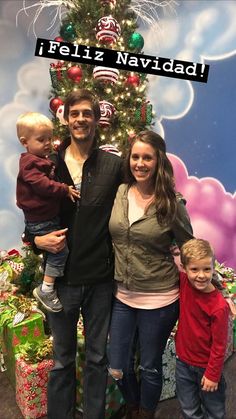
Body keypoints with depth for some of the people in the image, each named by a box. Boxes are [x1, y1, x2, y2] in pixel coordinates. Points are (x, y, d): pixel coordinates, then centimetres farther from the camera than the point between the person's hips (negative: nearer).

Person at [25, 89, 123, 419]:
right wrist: (38, 238, -11)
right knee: (62, 360, 18)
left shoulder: (114, 165, -3)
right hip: (62, 277, 1)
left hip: (101, 278, 0)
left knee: (97, 358, 18)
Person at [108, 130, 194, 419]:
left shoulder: (171, 204, -13)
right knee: (117, 369, 16)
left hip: (159, 300, -3)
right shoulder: (119, 193, -4)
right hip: (122, 296, 4)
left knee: (149, 368, 16)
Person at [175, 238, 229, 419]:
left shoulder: (219, 306, -27)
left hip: (206, 366, -4)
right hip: (183, 361, 4)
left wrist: (212, 374, -11)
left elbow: (219, 345, -17)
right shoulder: (185, 283, -15)